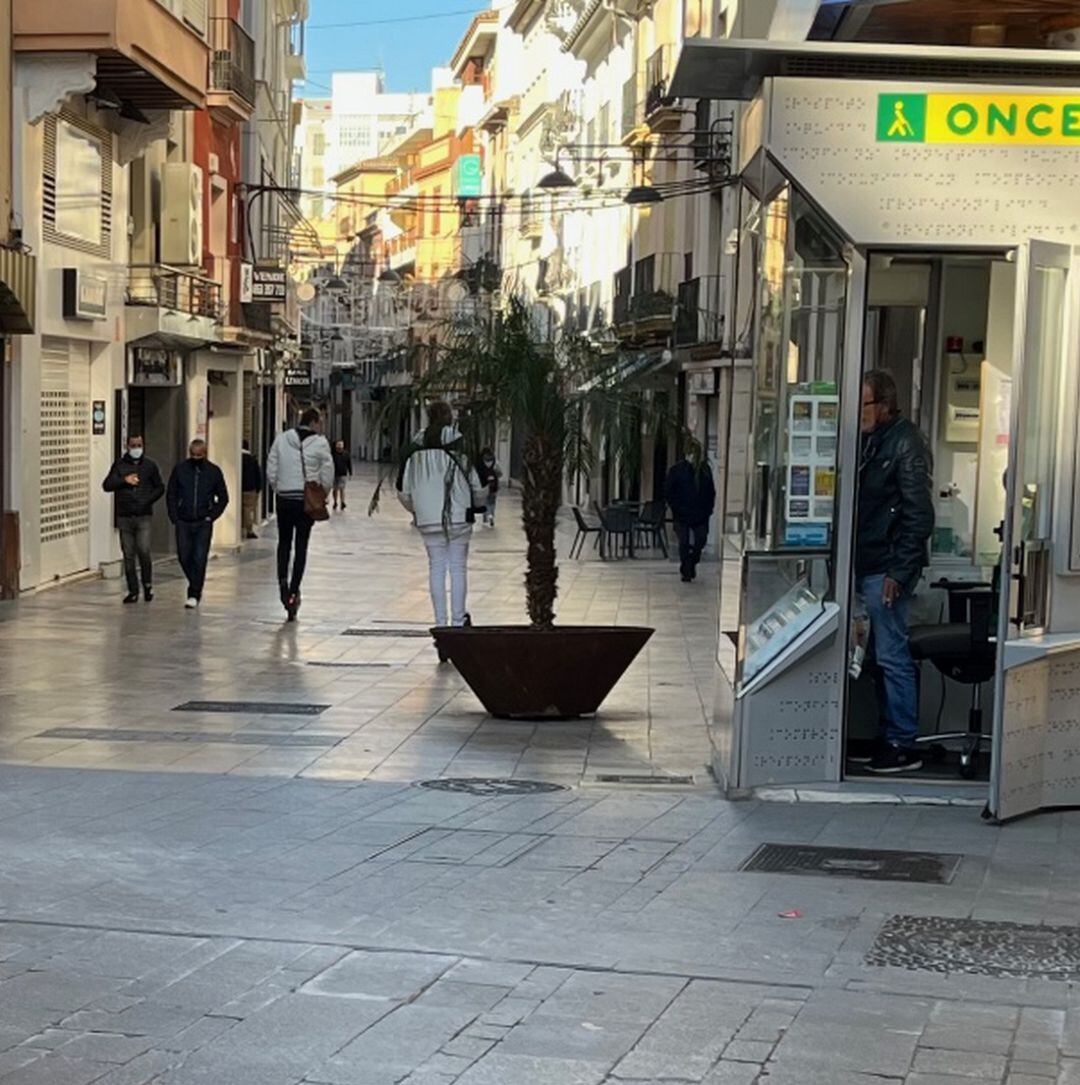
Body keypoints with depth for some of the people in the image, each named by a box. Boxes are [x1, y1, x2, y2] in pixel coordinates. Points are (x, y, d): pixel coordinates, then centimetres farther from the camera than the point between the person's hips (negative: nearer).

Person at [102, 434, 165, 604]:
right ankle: (133, 591, 10)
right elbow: (106, 485, 1)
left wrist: (148, 500, -4)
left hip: (144, 516, -1)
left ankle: (147, 584, 7)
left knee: (144, 551, -14)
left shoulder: (150, 465, 7)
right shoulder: (119, 465, 8)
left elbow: (160, 488, 13)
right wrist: (124, 480, -13)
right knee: (128, 555, 3)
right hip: (124, 517, 1)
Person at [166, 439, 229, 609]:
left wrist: (212, 516, -3)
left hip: (203, 524, -1)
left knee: (200, 559, -5)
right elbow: (171, 495, 8)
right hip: (183, 523, 2)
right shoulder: (179, 469, 2)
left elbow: (223, 498, 7)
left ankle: (194, 594, 0)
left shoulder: (214, 471, 0)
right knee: (184, 557, 2)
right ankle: (196, 587, 24)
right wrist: (174, 517, -1)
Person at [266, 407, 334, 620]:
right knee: (301, 546, 6)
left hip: (284, 499, 2)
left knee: (284, 542, 17)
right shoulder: (320, 443, -6)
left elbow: (271, 471, 3)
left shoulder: (281, 439, 1)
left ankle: (282, 580, -2)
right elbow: (327, 475, -5)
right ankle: (293, 590, 3)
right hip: (307, 501, -2)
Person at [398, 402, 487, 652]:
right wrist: (477, 502, 18)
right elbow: (478, 487, -4)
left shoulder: (416, 449, 2)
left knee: (436, 568, 7)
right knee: (458, 567, 6)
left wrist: (417, 510, 25)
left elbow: (404, 491, 7)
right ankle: (458, 620, 6)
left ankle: (441, 624, 5)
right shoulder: (459, 445, -7)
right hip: (458, 518, -2)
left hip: (428, 520, 2)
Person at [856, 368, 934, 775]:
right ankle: (889, 735, 21)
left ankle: (904, 744, 2)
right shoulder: (871, 441, 14)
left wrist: (898, 571, -17)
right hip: (867, 566, 9)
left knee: (892, 656, -5)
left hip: (888, 569, -9)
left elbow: (919, 515, -15)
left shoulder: (905, 443, -12)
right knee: (881, 654, 13)